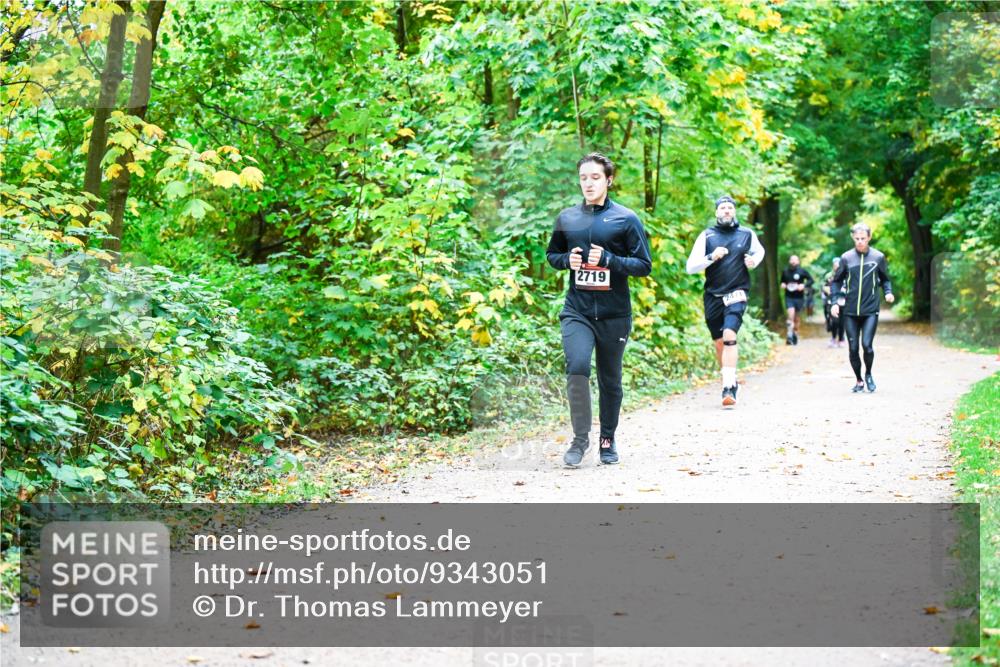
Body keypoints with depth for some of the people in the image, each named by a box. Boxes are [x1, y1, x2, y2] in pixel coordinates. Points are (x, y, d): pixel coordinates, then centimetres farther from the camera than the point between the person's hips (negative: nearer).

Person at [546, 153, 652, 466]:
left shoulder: (626, 219, -2)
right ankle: (580, 437, -7)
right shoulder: (567, 218, 8)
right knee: (577, 366, -21)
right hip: (576, 310, 1)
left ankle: (608, 439, 29)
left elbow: (644, 265, -3)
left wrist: (608, 259, -17)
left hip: (614, 314, -1)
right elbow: (551, 254, 20)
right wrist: (568, 259, -3)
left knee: (610, 379, 10)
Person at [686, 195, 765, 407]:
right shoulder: (706, 236, 3)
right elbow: (690, 267, -1)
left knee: (729, 336, -21)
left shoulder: (747, 234, 6)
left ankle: (729, 388, -24)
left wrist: (754, 261, 4)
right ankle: (730, 380, 31)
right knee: (719, 342, 10)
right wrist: (711, 257, -16)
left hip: (736, 294, -2)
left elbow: (759, 251, 27)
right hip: (713, 296, 2)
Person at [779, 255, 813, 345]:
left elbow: (811, 280, 2)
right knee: (791, 314, -18)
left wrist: (804, 285, -15)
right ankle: (789, 335, -17)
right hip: (789, 297, 0)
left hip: (799, 297, 0)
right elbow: (782, 280, 20)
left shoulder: (802, 271, -4)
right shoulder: (785, 271, 4)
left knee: (797, 317, 10)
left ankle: (795, 334, 27)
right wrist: (782, 284, -2)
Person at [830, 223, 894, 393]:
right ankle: (859, 381, 21)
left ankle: (868, 374, 15)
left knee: (867, 345, -13)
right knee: (853, 348, 3)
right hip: (850, 312, 1)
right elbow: (836, 281, 10)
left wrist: (888, 292, -5)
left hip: (871, 310, -1)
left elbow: (885, 279, 14)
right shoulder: (846, 258, 1)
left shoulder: (878, 257, 1)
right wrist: (835, 302, -2)